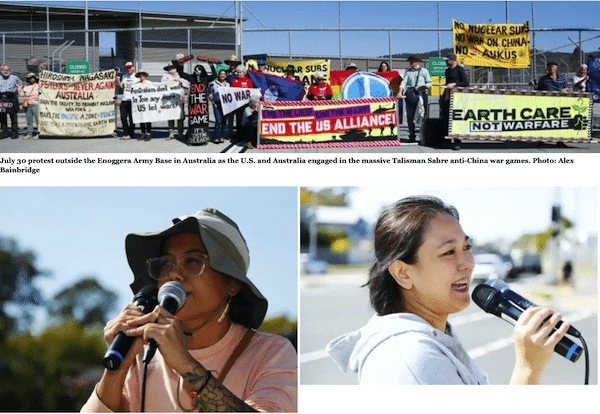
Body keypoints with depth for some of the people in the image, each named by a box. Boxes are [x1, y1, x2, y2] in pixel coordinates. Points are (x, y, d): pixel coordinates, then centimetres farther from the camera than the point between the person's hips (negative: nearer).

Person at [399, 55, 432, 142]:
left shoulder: (424, 71, 10)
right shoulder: (408, 72, 14)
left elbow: (429, 83, 8)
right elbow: (404, 82, 4)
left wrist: (423, 86, -11)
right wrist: (400, 92, -10)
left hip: (421, 94, -2)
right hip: (410, 95, 2)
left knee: (423, 116, -4)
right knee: (410, 116, -1)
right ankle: (412, 136, 6)